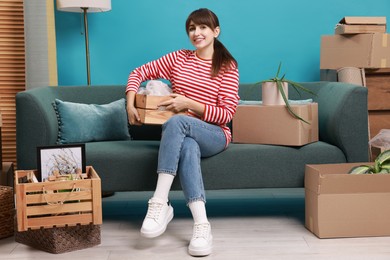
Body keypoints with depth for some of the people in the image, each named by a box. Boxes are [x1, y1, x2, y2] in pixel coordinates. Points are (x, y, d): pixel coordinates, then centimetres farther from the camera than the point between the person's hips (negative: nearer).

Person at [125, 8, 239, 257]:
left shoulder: (228, 67, 1)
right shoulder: (179, 58, 11)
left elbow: (226, 114, -6)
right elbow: (139, 73, 15)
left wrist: (189, 103, -17)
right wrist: (130, 105, -1)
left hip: (214, 135, -2)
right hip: (183, 134, 2)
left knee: (176, 122, -36)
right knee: (188, 147, -38)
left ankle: (160, 204, -40)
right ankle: (202, 224, -45)